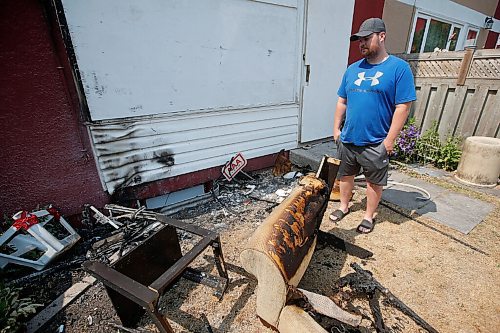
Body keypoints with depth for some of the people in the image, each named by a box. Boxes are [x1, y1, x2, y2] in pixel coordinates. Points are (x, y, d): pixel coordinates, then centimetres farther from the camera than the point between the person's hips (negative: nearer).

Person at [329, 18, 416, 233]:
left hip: (376, 143, -4)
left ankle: (369, 216, 31)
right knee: (345, 175, 17)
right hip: (347, 139, 5)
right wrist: (336, 128, 7)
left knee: (374, 182, 11)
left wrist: (390, 139, -14)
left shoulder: (399, 68, -6)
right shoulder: (353, 69, 8)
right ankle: (344, 206, 39)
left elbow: (403, 107, -10)